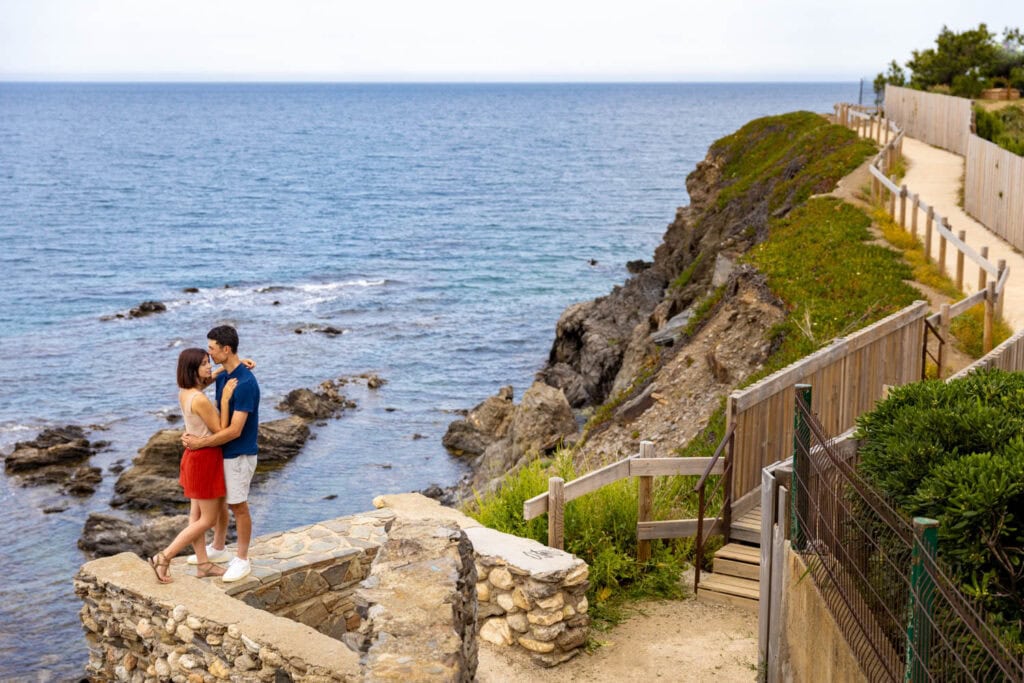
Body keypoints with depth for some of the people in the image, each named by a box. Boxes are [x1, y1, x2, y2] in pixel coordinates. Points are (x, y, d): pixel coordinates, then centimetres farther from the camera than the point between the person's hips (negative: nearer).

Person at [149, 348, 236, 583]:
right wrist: (225, 399, -23)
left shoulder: (184, 392, 0)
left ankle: (203, 564, 26)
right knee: (208, 519, 4)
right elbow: (220, 431, -18)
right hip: (205, 460, -9)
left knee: (197, 515, 16)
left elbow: (209, 378, 20)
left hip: (194, 456, 9)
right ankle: (164, 557, 3)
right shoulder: (200, 400, -27)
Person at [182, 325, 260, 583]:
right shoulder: (222, 376, 3)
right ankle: (217, 549, 38)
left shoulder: (245, 383, -27)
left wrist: (201, 443, -22)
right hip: (221, 452, 9)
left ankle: (242, 560, 18)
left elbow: (234, 430, -27)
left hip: (239, 455, -9)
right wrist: (196, 435, 0)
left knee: (238, 506, 4)